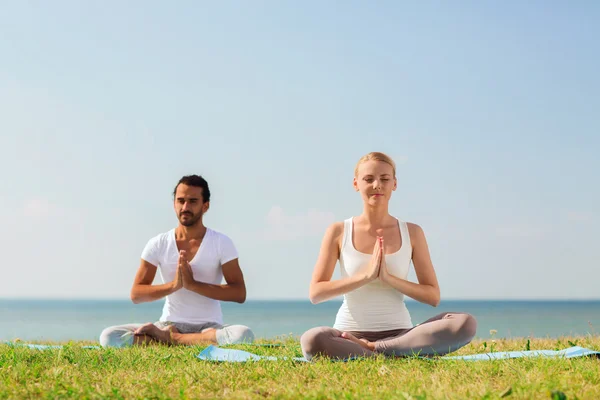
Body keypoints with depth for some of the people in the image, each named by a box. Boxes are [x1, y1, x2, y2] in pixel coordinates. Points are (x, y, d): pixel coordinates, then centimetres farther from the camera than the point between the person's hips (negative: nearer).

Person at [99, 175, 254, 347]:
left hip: (209, 327, -1)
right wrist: (173, 285, -19)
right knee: (108, 336, -22)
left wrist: (193, 284, -21)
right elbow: (136, 294, -2)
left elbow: (239, 293, -11)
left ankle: (170, 339, -20)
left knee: (243, 335, -37)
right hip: (168, 324, 1)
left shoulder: (222, 243, -3)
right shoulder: (158, 244, 2)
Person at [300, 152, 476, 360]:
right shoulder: (339, 232, 4)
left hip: (399, 334, 3)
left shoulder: (412, 233, 7)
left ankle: (372, 350, -22)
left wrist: (388, 278, -12)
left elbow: (433, 296, 4)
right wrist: (365, 275, -15)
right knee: (312, 340, -38)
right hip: (350, 334, -2)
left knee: (465, 324, -26)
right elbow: (315, 293, -3)